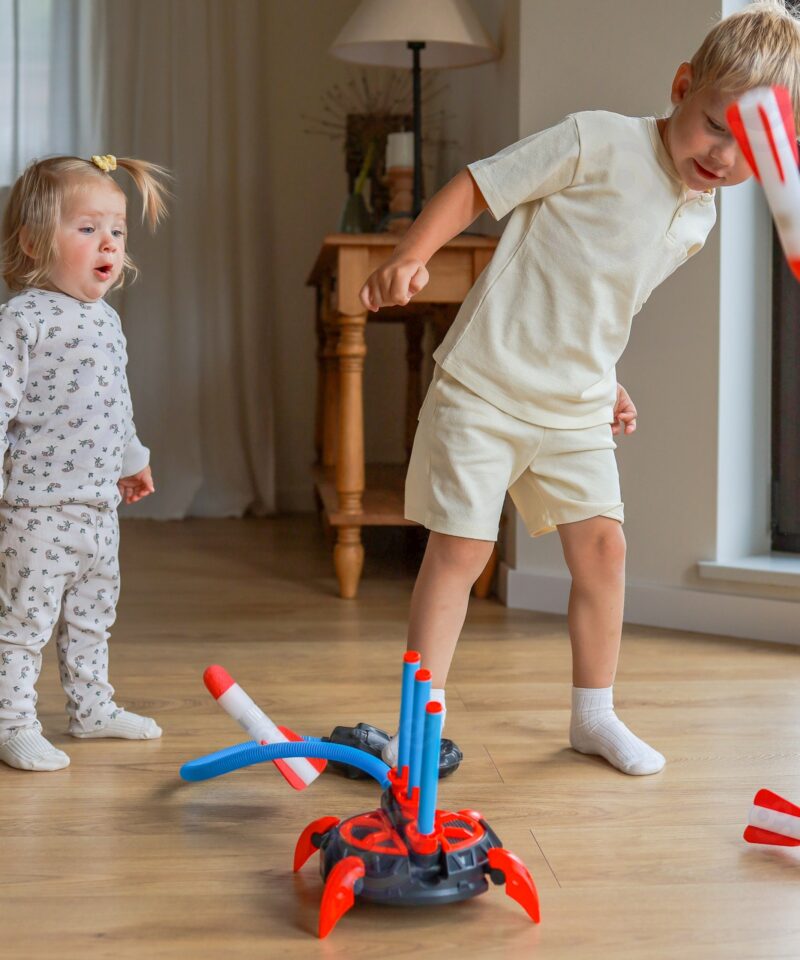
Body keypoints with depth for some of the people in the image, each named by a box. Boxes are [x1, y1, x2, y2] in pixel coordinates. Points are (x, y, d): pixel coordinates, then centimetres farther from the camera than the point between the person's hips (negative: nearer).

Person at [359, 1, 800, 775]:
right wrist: (411, 255, -27)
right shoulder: (600, 143, -14)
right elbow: (478, 187, -14)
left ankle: (594, 716, 22)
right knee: (460, 547, -4)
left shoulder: (699, 220, 8)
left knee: (602, 546, 5)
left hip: (576, 407, 7)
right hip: (484, 385, -6)